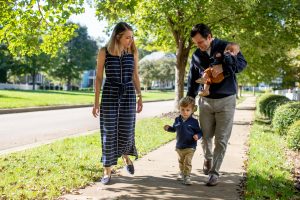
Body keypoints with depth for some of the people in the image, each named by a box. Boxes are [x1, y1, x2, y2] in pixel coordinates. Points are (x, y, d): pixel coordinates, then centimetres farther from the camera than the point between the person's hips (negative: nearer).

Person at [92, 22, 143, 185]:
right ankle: (107, 171, 10)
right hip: (109, 94, -2)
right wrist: (96, 101, -3)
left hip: (128, 94, 2)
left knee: (126, 130, 2)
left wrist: (139, 97, 8)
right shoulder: (104, 52, -4)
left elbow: (135, 76, 10)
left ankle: (126, 156, 36)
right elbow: (99, 77, 0)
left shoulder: (133, 51, 2)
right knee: (108, 133, -1)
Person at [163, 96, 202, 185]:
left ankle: (187, 176, -2)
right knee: (181, 161, 23)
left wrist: (197, 136, -26)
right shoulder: (177, 120, 0)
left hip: (190, 147, -5)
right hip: (179, 146, 5)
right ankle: (182, 173, 43)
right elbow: (174, 129, 16)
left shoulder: (194, 121, -12)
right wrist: (168, 128, -1)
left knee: (187, 162, -10)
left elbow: (199, 132, -6)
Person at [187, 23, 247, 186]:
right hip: (206, 101, 3)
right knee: (205, 136, 7)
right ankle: (208, 158, 37)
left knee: (221, 140, -3)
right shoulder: (196, 55, 5)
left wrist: (223, 67, -28)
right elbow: (192, 79, 12)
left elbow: (242, 63, -12)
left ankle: (214, 172, 6)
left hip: (226, 101, -3)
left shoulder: (225, 47, -5)